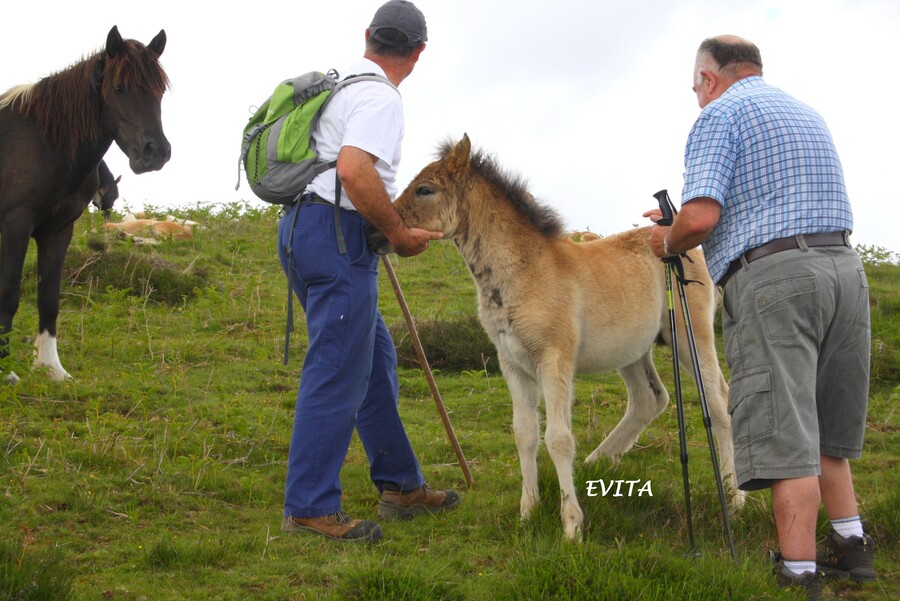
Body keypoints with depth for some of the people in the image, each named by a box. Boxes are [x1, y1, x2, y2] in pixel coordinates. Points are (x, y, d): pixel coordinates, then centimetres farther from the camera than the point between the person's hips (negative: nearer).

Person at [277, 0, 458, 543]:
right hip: (337, 238, -11)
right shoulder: (380, 98, -13)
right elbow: (355, 170, -29)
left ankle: (401, 486, 24)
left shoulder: (341, 84, 17)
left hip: (305, 227, 11)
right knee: (339, 372, -8)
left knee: (376, 360, 17)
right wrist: (399, 232, -17)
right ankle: (309, 507, -7)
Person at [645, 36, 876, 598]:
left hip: (772, 276, -7)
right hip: (844, 267, 7)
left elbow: (701, 217, -13)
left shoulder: (720, 114, 0)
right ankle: (851, 542, 19)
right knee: (823, 423, 18)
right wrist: (681, 221, 38)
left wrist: (668, 241, 9)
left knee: (784, 431, -9)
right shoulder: (809, 114, 25)